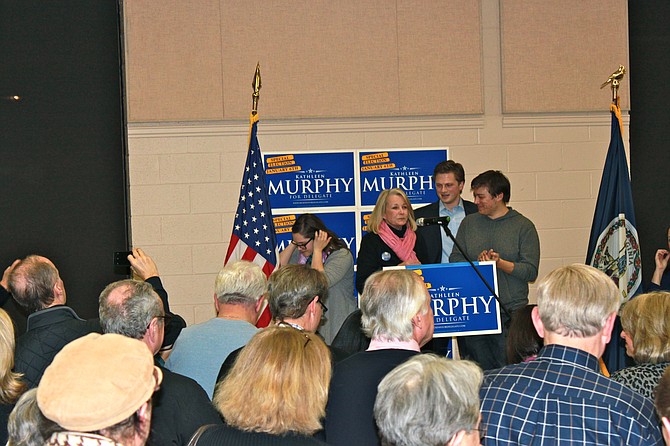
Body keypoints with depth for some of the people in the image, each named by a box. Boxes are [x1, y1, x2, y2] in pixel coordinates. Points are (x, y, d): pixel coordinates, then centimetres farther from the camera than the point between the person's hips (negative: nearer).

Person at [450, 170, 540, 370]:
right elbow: (455, 260, 8)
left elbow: (531, 271, -5)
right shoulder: (469, 223, 13)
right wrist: (476, 263, -10)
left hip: (510, 313, -3)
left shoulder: (523, 226, 1)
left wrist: (500, 263, -17)